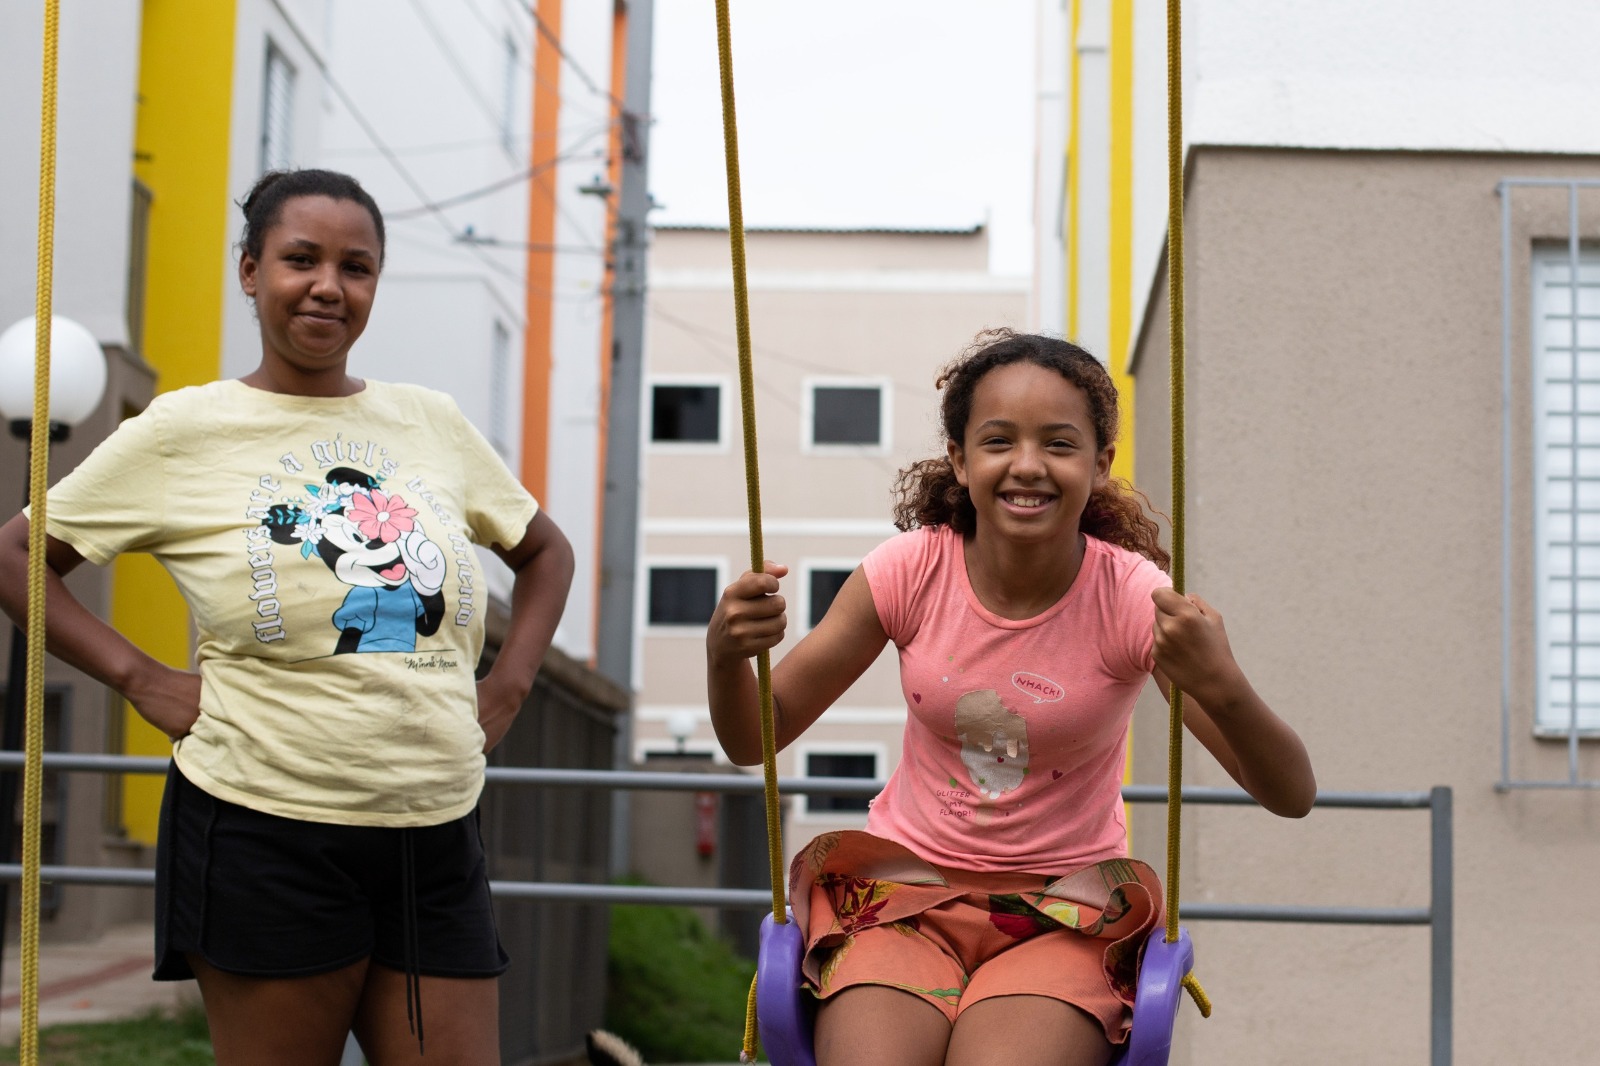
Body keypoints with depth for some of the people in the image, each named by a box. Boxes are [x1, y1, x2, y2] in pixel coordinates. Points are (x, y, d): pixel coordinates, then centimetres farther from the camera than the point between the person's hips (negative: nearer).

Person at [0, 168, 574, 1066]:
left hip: (437, 838, 4)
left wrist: (507, 689, 11)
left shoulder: (433, 423, 10)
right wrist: (140, 678, -5)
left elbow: (545, 552, 24)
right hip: (267, 841, -4)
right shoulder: (183, 432, -1)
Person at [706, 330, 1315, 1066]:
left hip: (1064, 910, -1)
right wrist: (726, 654, -23)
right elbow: (753, 741, 0)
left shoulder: (1130, 598, -13)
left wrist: (1222, 688, -38)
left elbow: (1291, 797, -18)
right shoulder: (910, 572, -8)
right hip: (904, 890, 1)